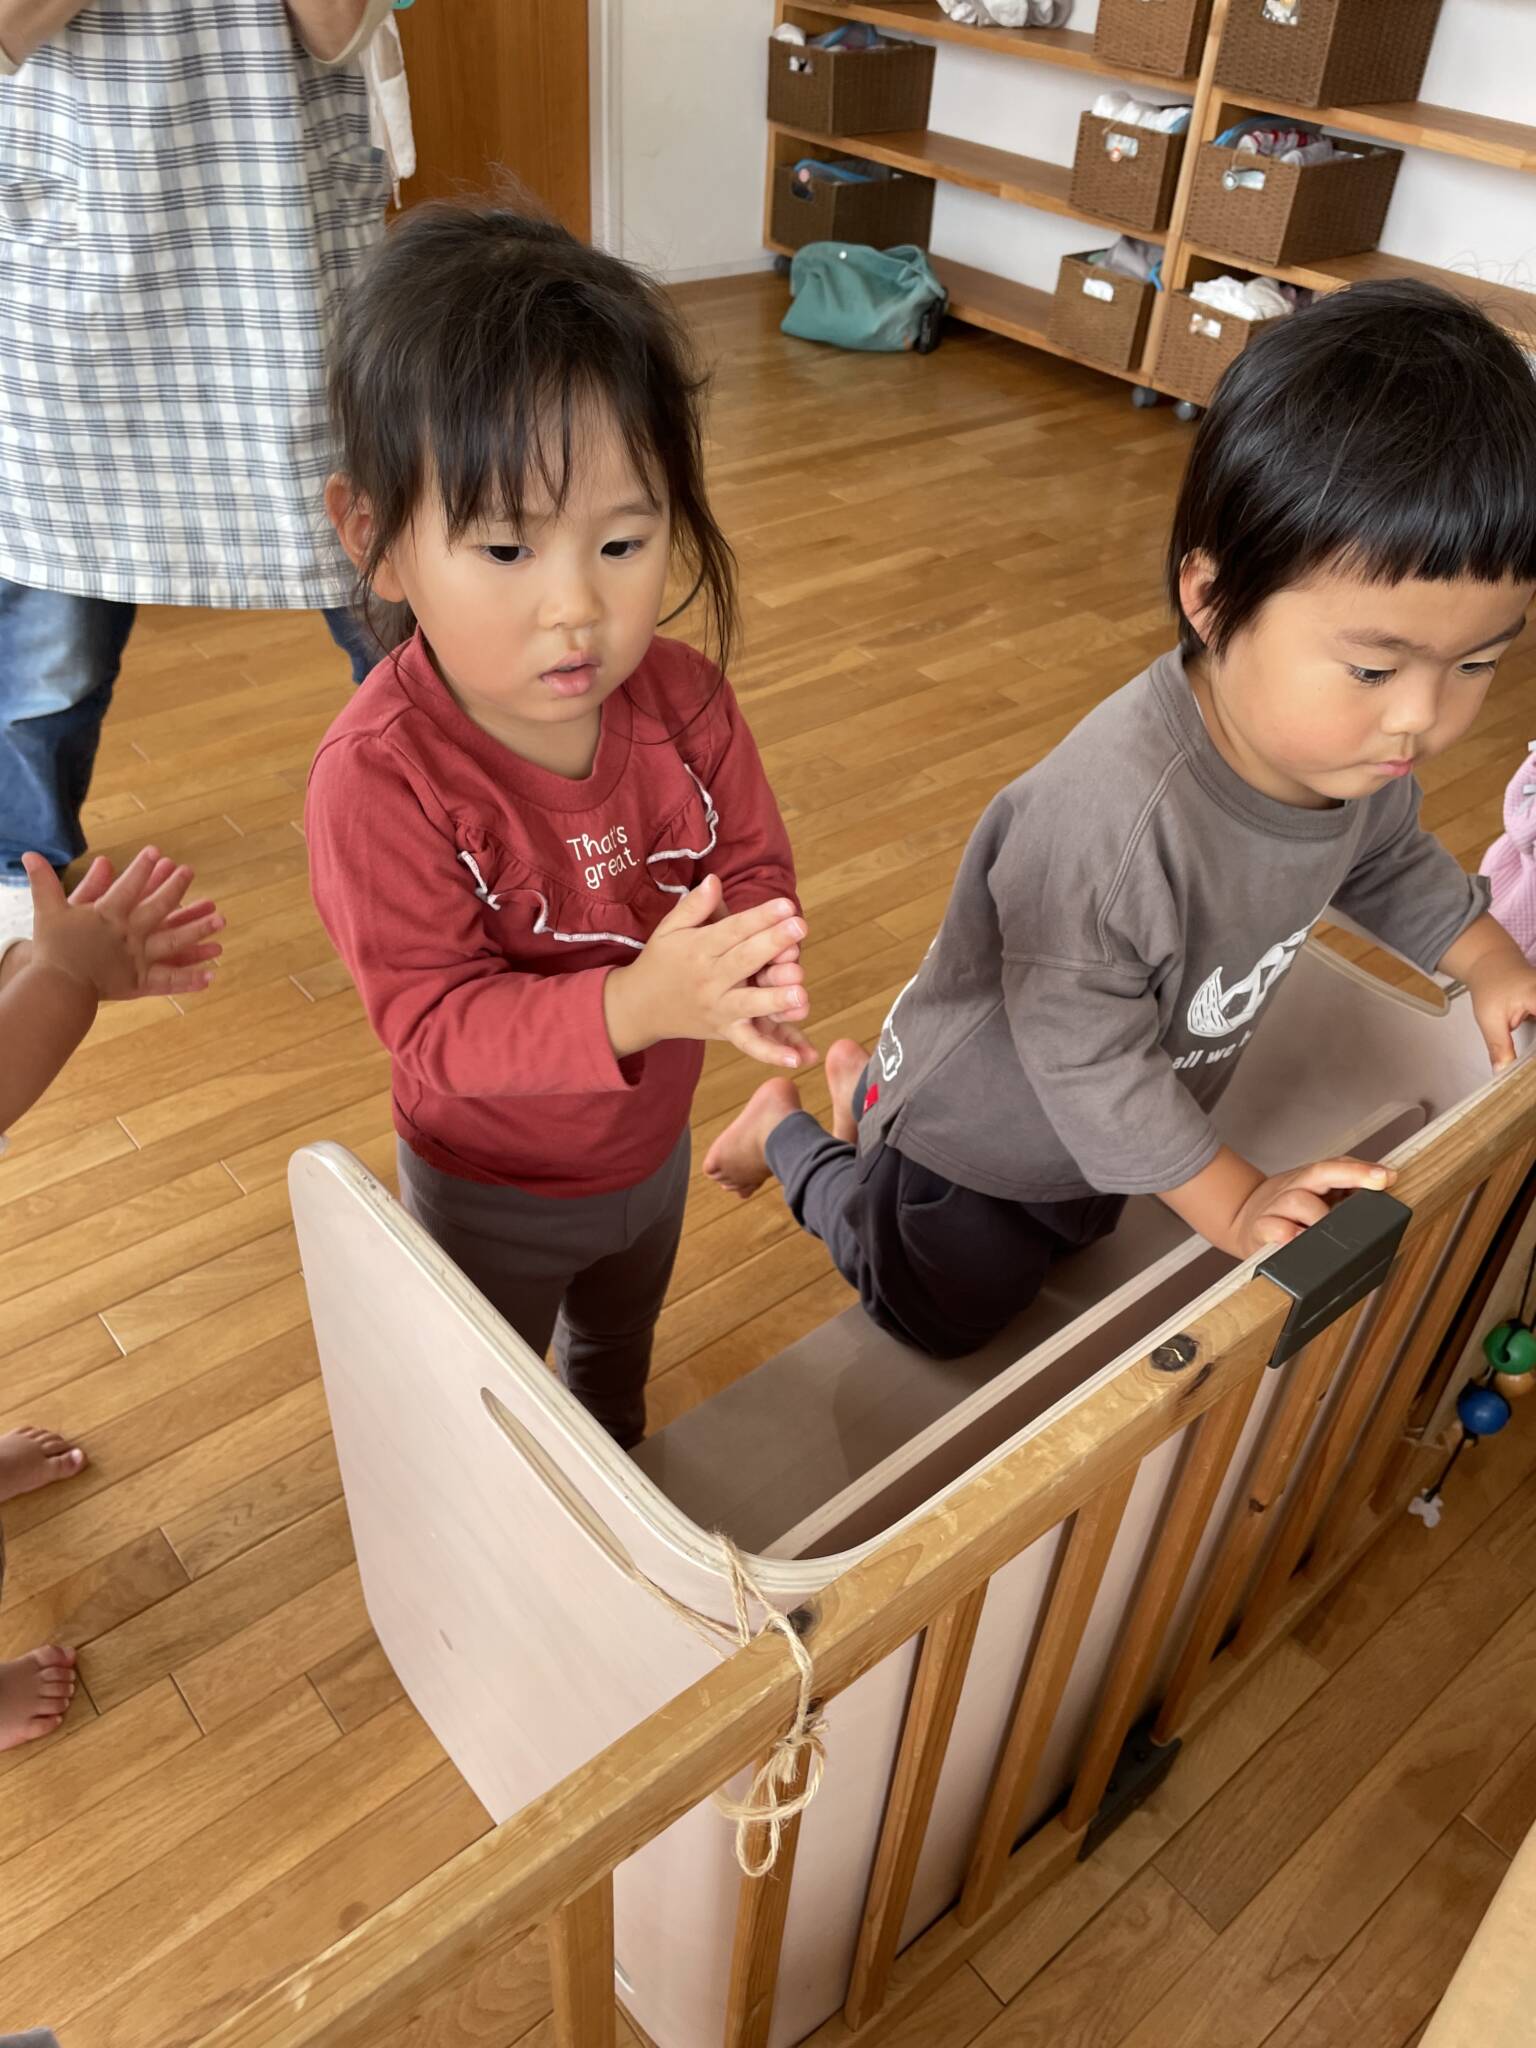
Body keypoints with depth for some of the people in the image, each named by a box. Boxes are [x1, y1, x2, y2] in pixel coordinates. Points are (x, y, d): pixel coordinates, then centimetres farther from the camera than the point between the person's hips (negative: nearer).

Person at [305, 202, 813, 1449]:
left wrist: (748, 967, -38)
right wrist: (630, 1005, -52)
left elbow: (754, 866, -14)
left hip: (653, 1147, 6)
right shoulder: (379, 774, -36)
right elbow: (436, 1019, -35)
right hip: (490, 1192, -5)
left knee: (621, 1341, 38)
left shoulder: (684, 701, -20)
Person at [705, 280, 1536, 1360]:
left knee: (1073, 1238, 37)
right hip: (975, 1124, -7)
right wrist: (1232, 1202, -32)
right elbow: (1082, 1048, -36)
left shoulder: (1358, 745, -19)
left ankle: (874, 1083, 46)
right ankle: (789, 1132, 39)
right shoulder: (1113, 810, -46)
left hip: (1101, 1121, 7)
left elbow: (1388, 862, 6)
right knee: (944, 1317, 22)